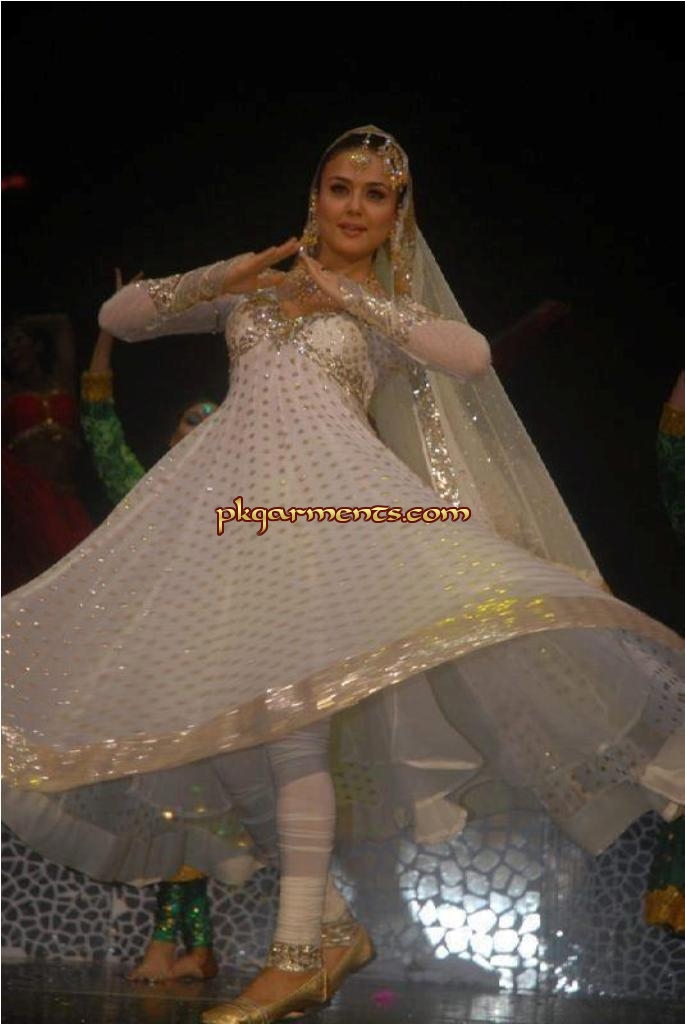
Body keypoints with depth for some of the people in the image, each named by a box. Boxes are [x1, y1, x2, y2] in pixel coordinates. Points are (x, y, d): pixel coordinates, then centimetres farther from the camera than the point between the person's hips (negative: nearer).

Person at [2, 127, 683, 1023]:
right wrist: (218, 279, 6)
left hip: (330, 489, -4)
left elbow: (473, 355, -6)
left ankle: (299, 951, -17)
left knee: (288, 699, -18)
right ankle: (315, 934, 6)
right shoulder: (254, 284, 23)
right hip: (231, 488, 4)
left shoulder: (393, 310, 16)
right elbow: (117, 316, 21)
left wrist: (348, 295, -3)